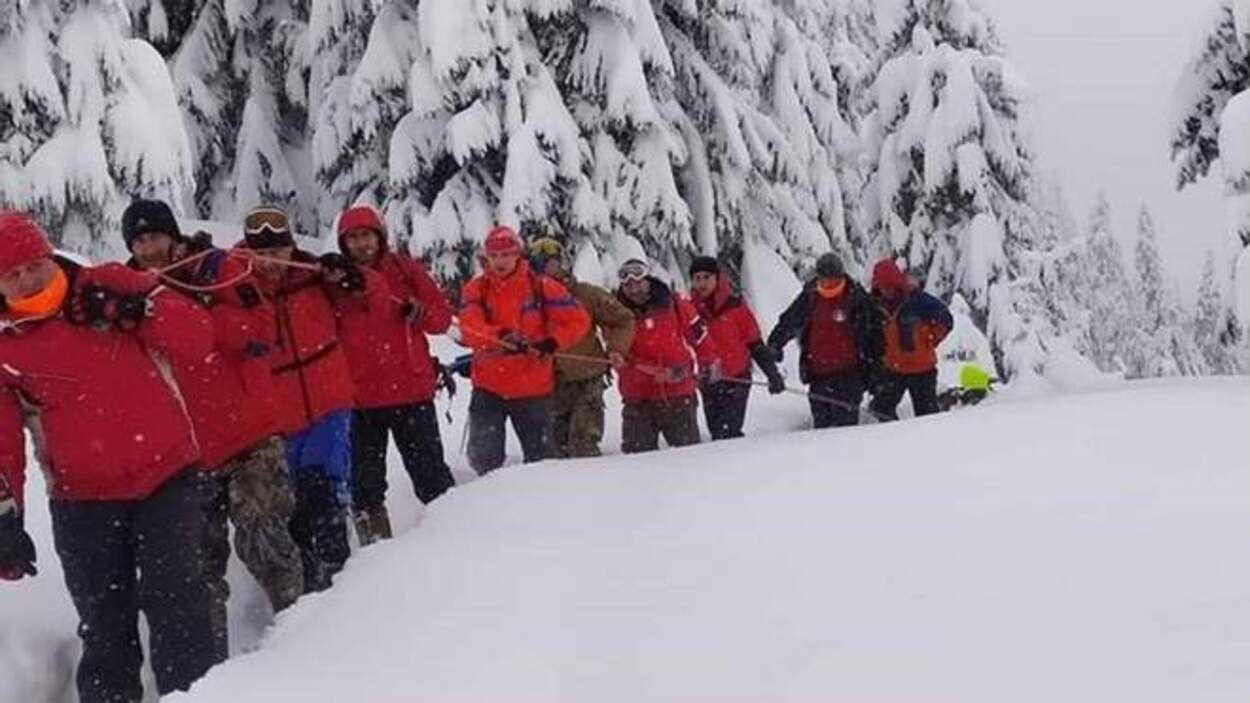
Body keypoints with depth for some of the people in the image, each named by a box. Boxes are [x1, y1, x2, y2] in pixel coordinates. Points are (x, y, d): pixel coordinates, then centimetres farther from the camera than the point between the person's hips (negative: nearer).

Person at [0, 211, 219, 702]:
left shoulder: (108, 287, -2)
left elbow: (197, 339, -7)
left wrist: (135, 307, -21)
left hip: (167, 476, -1)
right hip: (83, 501, 1)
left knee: (175, 600, -6)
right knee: (104, 626, 4)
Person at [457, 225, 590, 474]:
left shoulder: (541, 286, -2)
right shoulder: (476, 289, 1)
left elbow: (578, 321, -3)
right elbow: (469, 328, -15)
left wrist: (550, 343, -20)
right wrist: (500, 335, -34)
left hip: (533, 388, -1)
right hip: (488, 388, 1)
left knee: (539, 456, 12)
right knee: (483, 458, -1)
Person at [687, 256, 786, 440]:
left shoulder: (735, 306, -5)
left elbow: (756, 344, 1)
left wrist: (772, 374, -2)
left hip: (737, 380, -4)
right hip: (707, 383, 4)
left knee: (727, 433, -15)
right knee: (717, 433, 9)